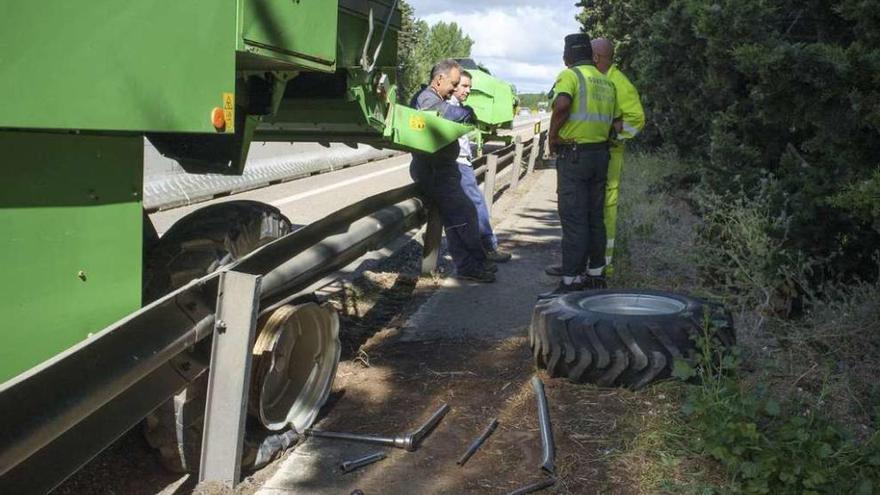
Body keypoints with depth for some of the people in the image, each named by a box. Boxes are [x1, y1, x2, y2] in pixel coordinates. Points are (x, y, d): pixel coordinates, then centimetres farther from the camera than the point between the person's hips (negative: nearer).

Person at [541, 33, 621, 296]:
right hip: (600, 154, 7)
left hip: (573, 154, -7)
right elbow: (617, 122, 15)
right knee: (595, 217, 14)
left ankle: (571, 282, -6)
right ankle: (595, 274, 21)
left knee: (573, 220, -7)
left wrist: (553, 136, -15)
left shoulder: (570, 75, -8)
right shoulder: (606, 82, 15)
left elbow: (562, 104, -27)